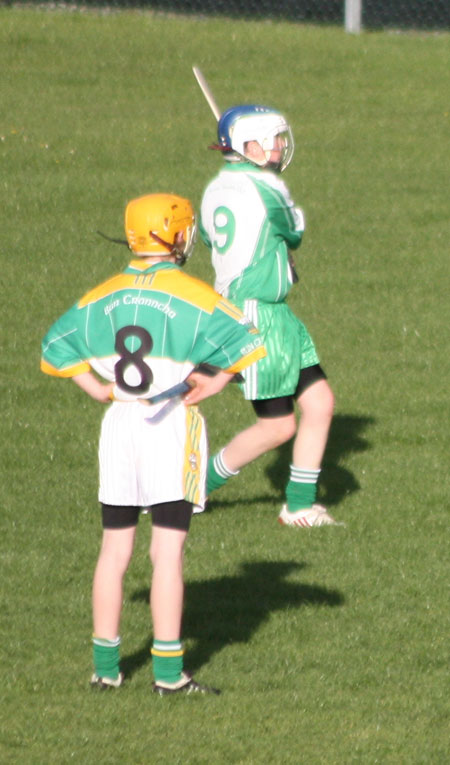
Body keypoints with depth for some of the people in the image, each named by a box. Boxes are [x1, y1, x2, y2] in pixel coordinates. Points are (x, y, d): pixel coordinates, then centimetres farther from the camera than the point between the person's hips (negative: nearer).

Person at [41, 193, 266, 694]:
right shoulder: (190, 295, -10)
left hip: (119, 423, 4)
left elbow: (56, 347, 13)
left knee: (114, 548, 11)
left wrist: (96, 389, 11)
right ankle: (168, 671, -3)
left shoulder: (103, 297, 6)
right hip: (172, 424, -4)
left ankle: (105, 666, 14)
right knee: (168, 550, -3)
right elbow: (246, 344, -16)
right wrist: (216, 383, -3)